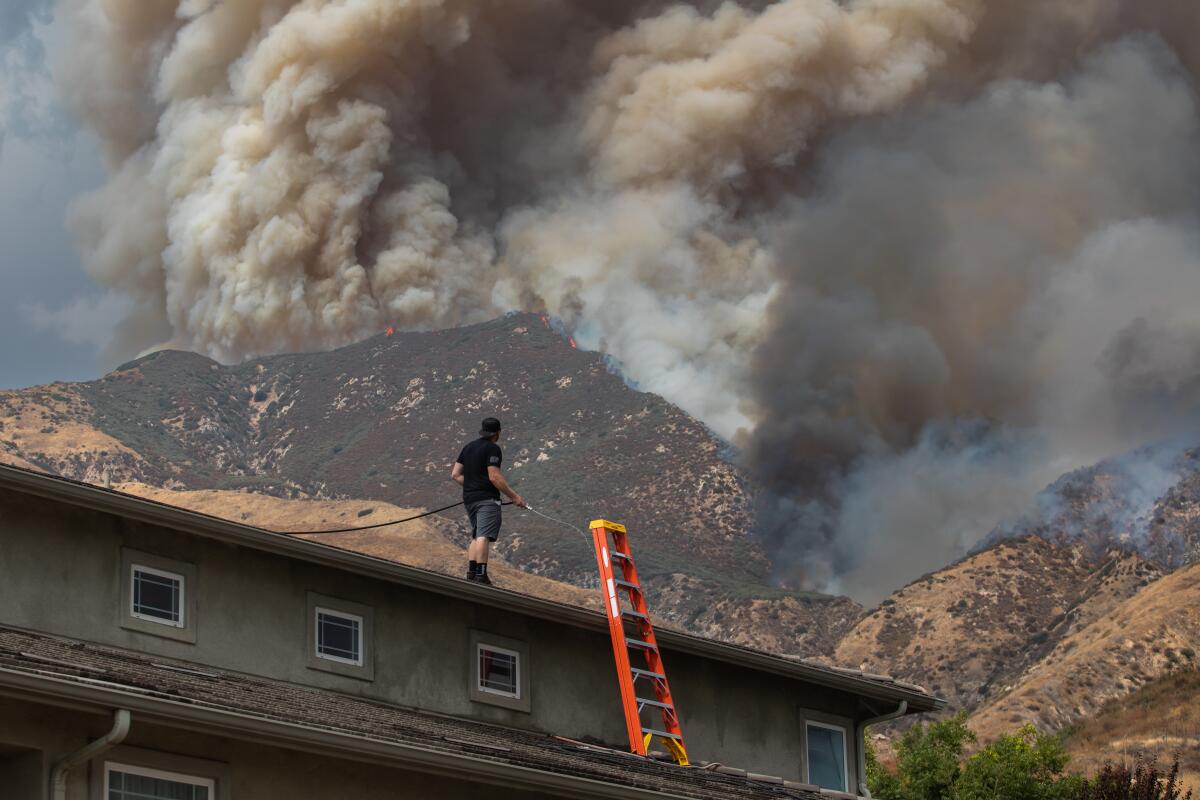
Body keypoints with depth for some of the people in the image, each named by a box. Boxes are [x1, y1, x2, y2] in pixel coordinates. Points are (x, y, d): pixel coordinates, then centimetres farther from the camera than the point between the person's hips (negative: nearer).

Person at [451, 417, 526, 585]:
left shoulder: (469, 447, 17)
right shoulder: (492, 449, -8)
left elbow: (455, 474, 16)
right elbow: (494, 477, -16)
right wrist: (514, 496, -12)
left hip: (469, 498, 8)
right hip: (487, 498, -8)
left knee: (476, 536, 16)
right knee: (483, 536, -14)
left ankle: (470, 573, 9)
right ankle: (481, 574, -22)